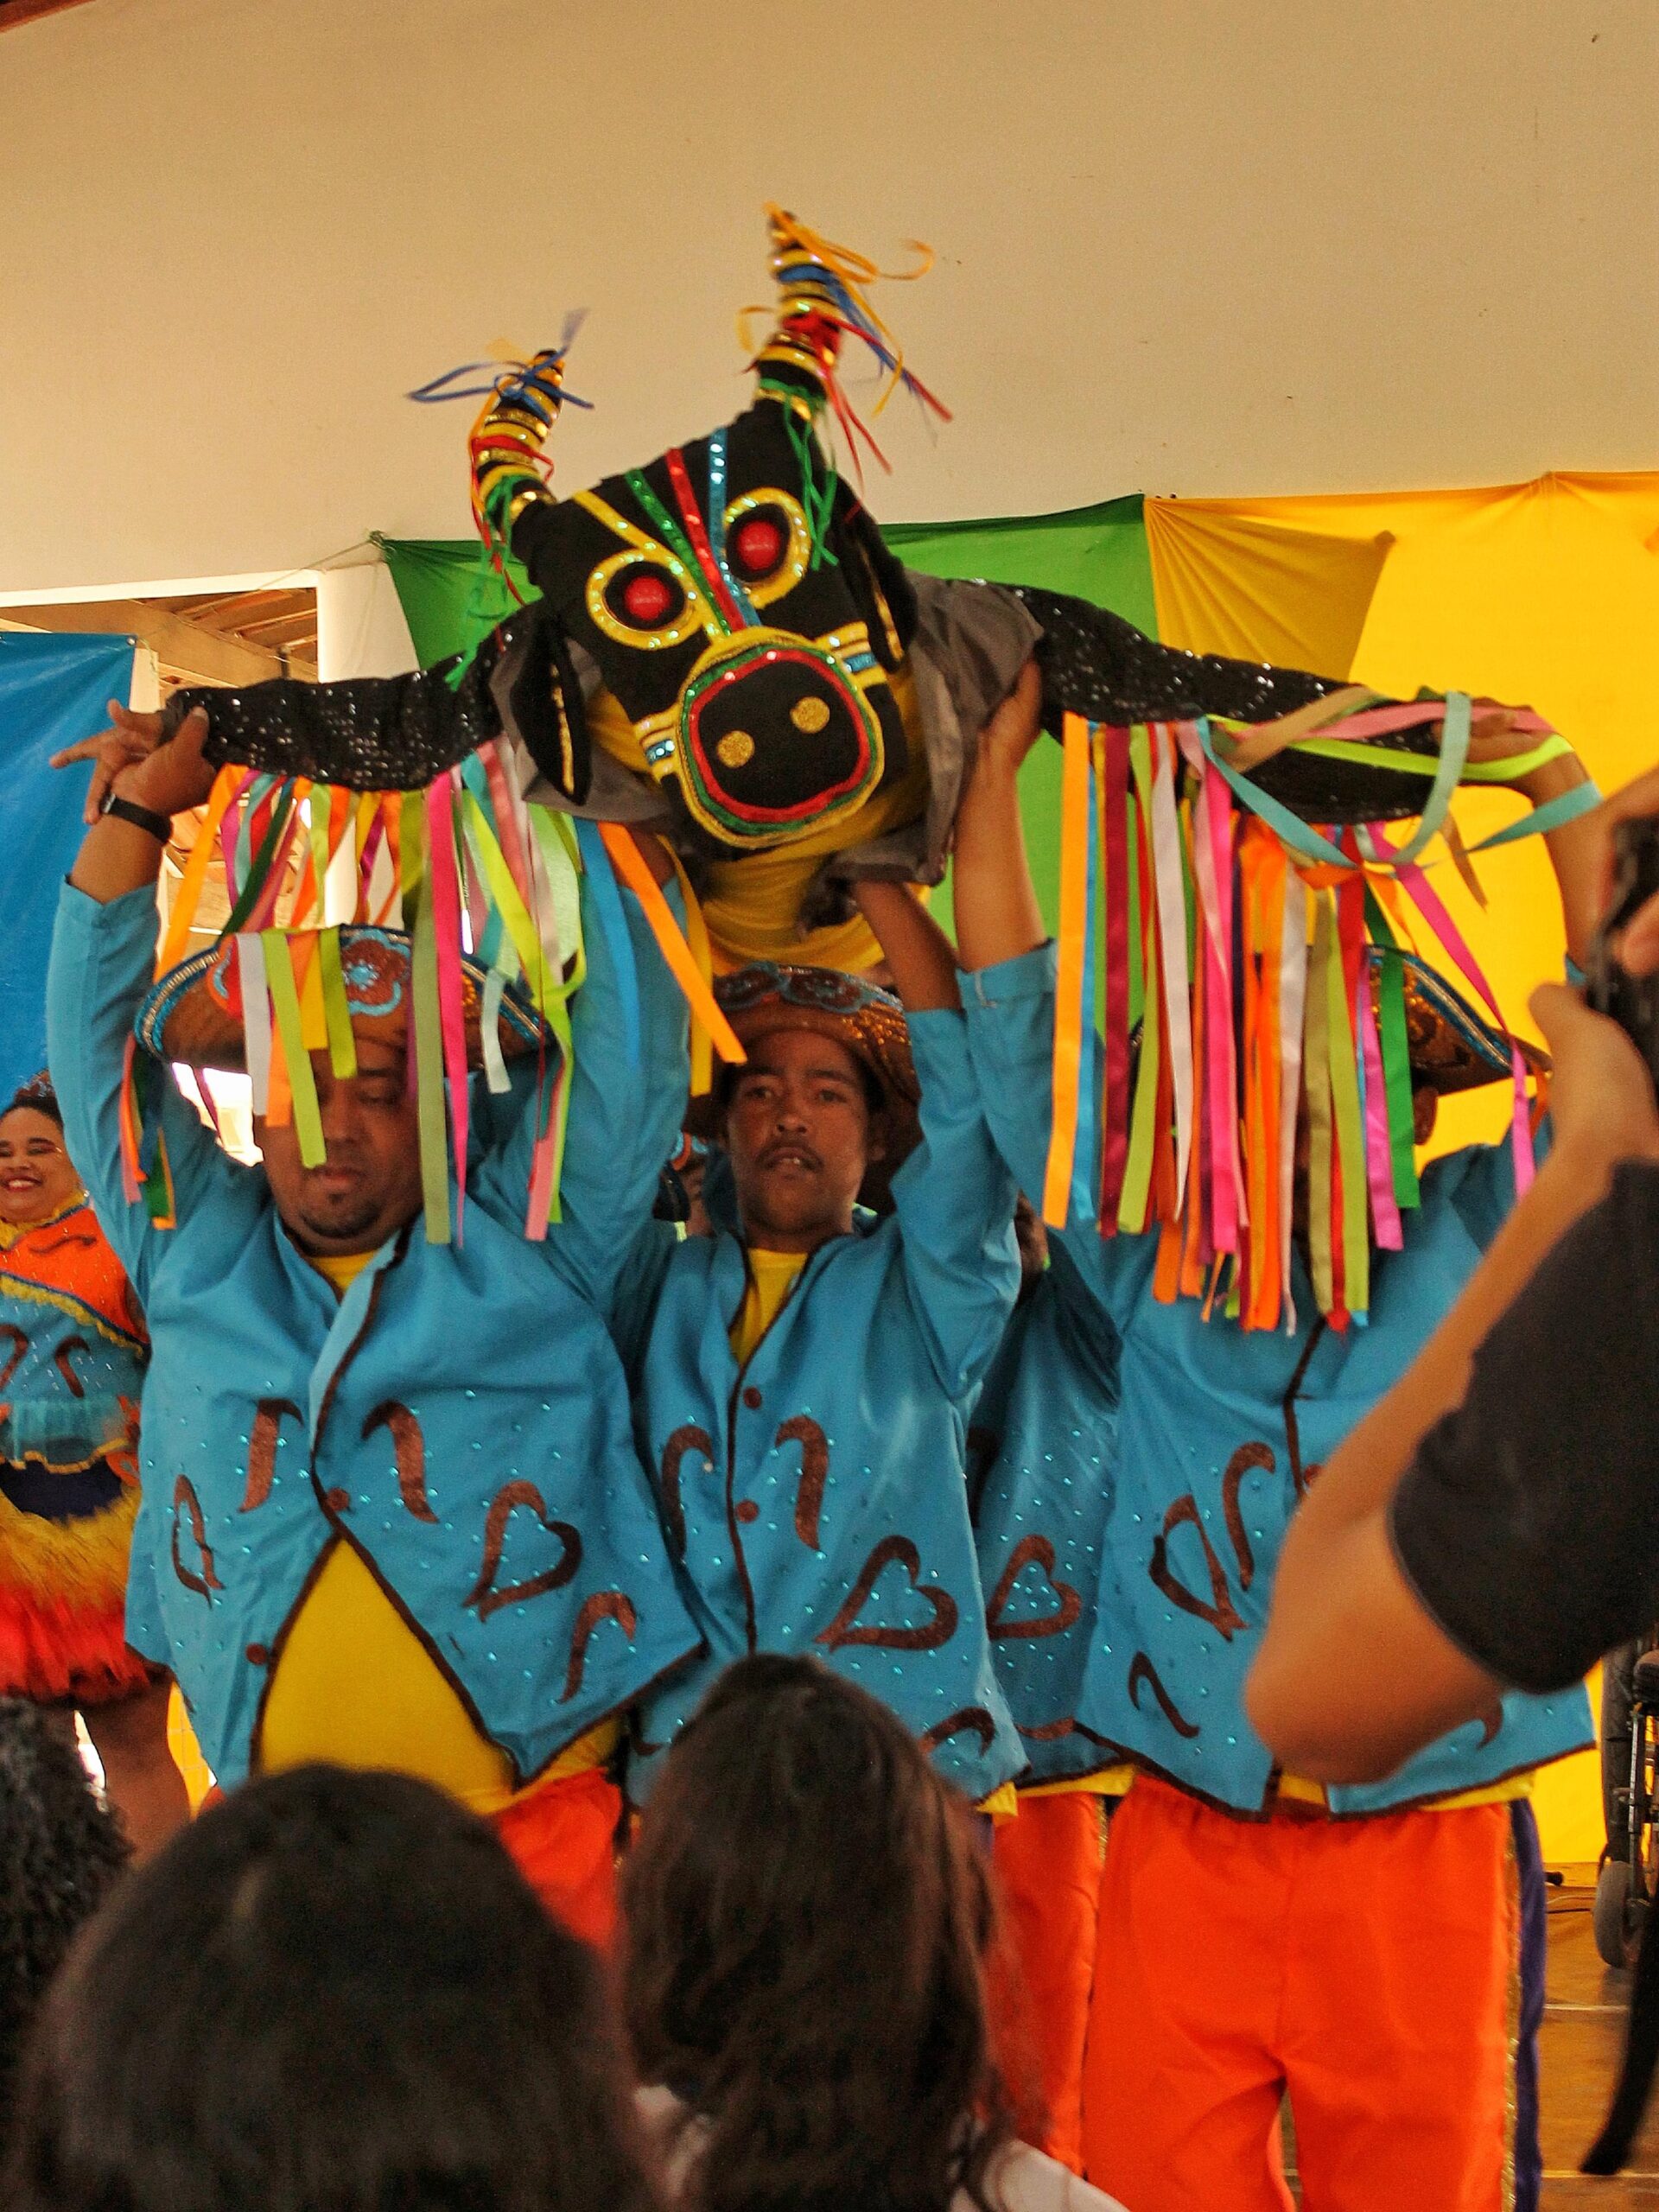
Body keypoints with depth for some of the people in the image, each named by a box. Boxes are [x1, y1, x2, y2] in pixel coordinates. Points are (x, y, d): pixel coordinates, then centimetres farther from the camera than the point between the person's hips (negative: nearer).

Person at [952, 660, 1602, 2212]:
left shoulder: (1477, 1245, 6)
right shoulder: (1156, 1262, 7)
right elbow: (1018, 1026, 7)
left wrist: (1563, 801, -7)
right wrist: (998, 762, 4)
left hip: (1418, 1849, 0)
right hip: (1181, 1843, 0)